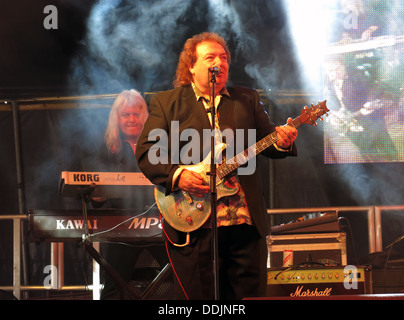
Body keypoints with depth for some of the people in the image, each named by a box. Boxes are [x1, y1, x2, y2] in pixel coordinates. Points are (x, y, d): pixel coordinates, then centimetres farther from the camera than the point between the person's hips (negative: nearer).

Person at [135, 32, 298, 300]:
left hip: (246, 220, 3)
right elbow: (146, 151, 0)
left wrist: (281, 140, -12)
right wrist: (177, 175, -16)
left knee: (250, 293, 3)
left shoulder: (247, 99, 17)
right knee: (198, 298, -2)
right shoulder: (167, 102, 7)